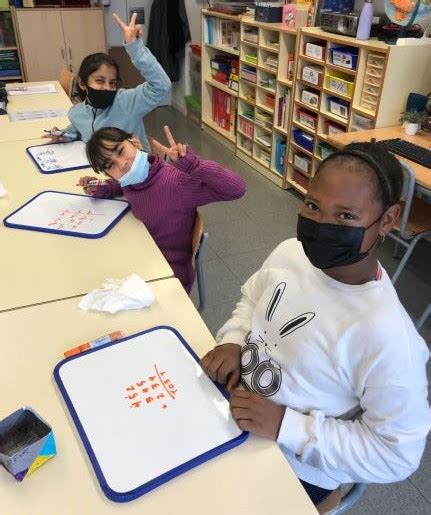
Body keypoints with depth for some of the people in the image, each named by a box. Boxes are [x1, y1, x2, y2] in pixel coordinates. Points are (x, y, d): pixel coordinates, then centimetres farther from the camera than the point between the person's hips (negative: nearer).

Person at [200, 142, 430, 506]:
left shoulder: (387, 336, -32)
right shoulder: (290, 252, -12)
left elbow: (397, 455, -21)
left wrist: (287, 425, -26)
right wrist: (232, 342, -11)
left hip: (291, 468, -5)